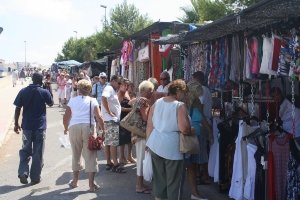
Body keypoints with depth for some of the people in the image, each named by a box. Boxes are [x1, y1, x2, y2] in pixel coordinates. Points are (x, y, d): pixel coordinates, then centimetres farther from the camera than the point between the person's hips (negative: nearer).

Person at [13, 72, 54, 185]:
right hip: (40, 126, -2)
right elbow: (50, 104, 8)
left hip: (27, 125, 2)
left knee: (25, 150, 17)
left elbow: (17, 108, -1)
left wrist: (16, 124, 7)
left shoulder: (23, 91, -2)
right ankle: (35, 177, 12)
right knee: (38, 153, 7)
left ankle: (23, 172, 0)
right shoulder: (44, 92, -8)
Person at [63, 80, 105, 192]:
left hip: (74, 128, 2)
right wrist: (103, 130, 5)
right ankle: (91, 185, 3)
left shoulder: (72, 100, 8)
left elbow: (66, 118, 8)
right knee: (90, 156, 3)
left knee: (76, 155, 17)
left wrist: (66, 128, 25)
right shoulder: (92, 101, 5)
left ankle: (75, 181, 30)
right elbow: (99, 117, -5)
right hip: (88, 128, -1)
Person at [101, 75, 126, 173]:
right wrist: (109, 112, -24)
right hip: (110, 120, -10)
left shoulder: (113, 90, 19)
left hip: (113, 120, 10)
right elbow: (103, 99, -30)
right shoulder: (109, 88, -12)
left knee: (108, 142, 12)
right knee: (113, 143, -8)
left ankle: (109, 163, 17)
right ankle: (115, 165, -5)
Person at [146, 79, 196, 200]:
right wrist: (191, 132, -4)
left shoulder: (157, 103, 5)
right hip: (171, 147, -6)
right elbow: (184, 128, -25)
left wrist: (149, 141, 16)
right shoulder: (180, 106, -14)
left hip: (155, 144, 6)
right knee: (173, 179, 9)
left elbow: (149, 125, 7)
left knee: (158, 177, 19)